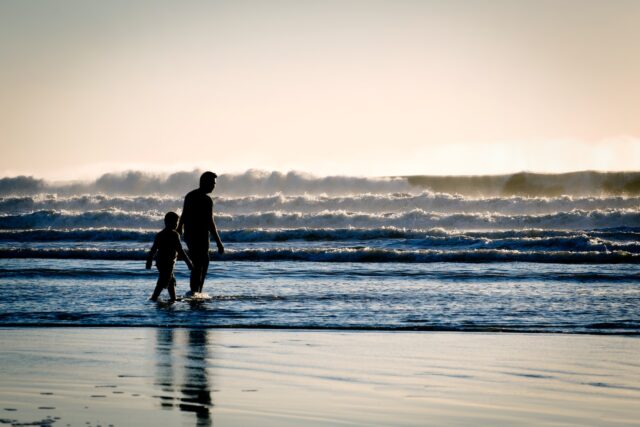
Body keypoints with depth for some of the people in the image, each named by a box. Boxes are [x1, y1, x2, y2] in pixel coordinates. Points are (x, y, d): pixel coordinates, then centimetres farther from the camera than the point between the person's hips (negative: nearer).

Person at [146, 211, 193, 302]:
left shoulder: (159, 235, 11)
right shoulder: (174, 234, -11)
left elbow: (153, 250, 12)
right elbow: (180, 251, -15)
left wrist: (149, 262, 19)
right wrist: (188, 262, -10)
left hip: (159, 261, 8)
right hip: (168, 263, -8)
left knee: (171, 280, 21)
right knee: (163, 282, -9)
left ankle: (173, 298, 28)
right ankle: (154, 298, -16)